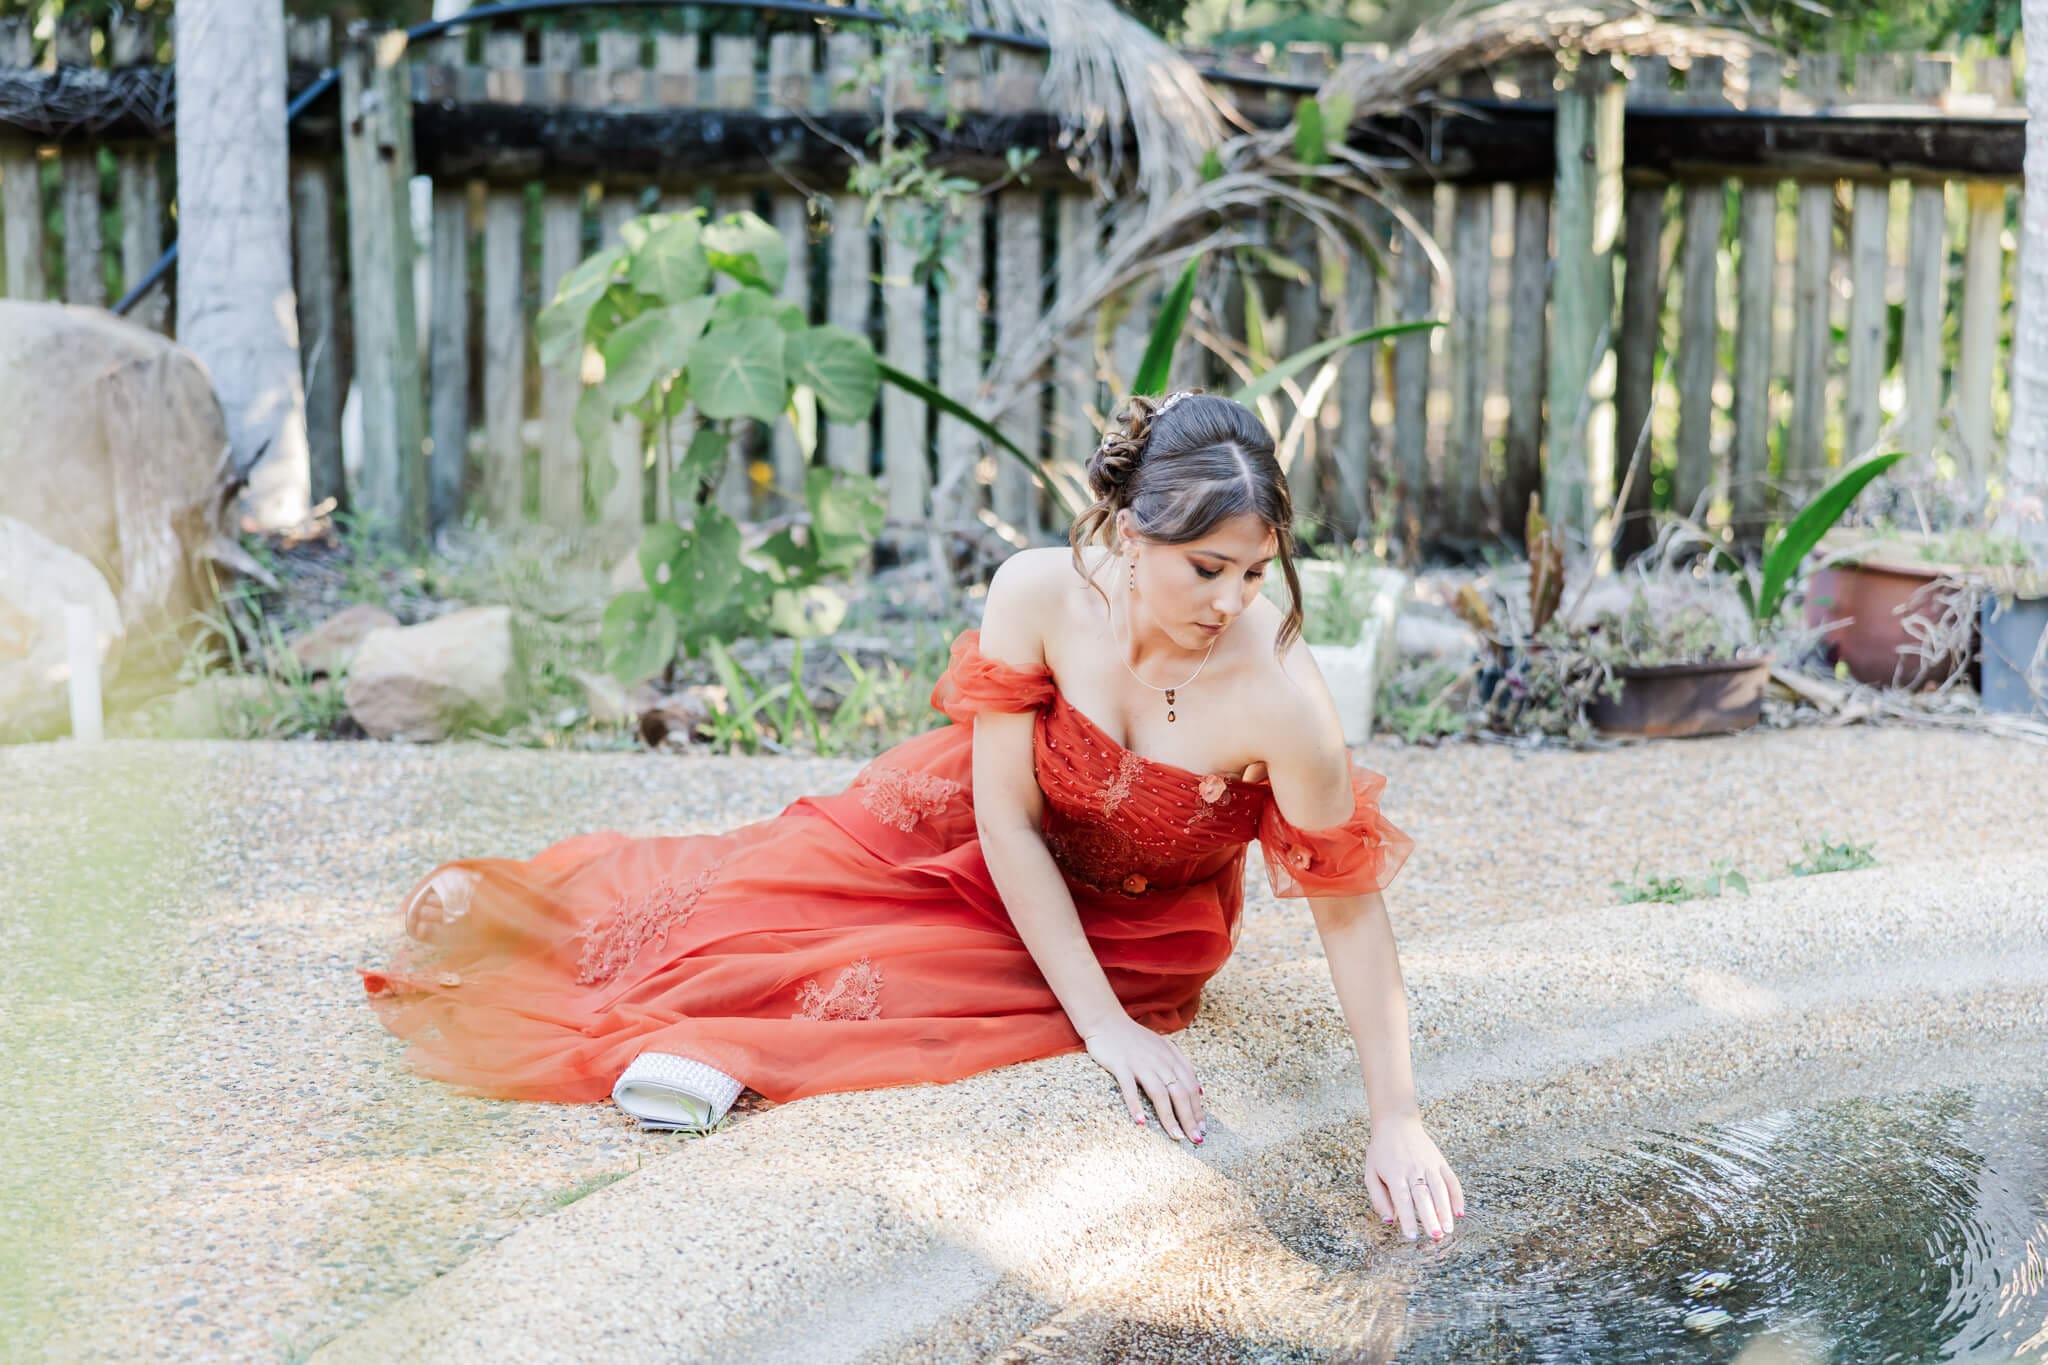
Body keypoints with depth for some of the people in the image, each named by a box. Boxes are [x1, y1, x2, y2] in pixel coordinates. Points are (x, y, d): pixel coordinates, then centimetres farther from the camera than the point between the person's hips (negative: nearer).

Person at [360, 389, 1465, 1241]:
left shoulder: (1277, 692, -36)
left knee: (873, 979, -22)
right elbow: (1008, 819, -23)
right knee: (766, 889, 6)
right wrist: (1102, 1024, -26)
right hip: (981, 834, 2)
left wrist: (1396, 1121, -26)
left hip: (1133, 928, -2)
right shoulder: (1039, 592, -30)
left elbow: (1348, 910, -27)